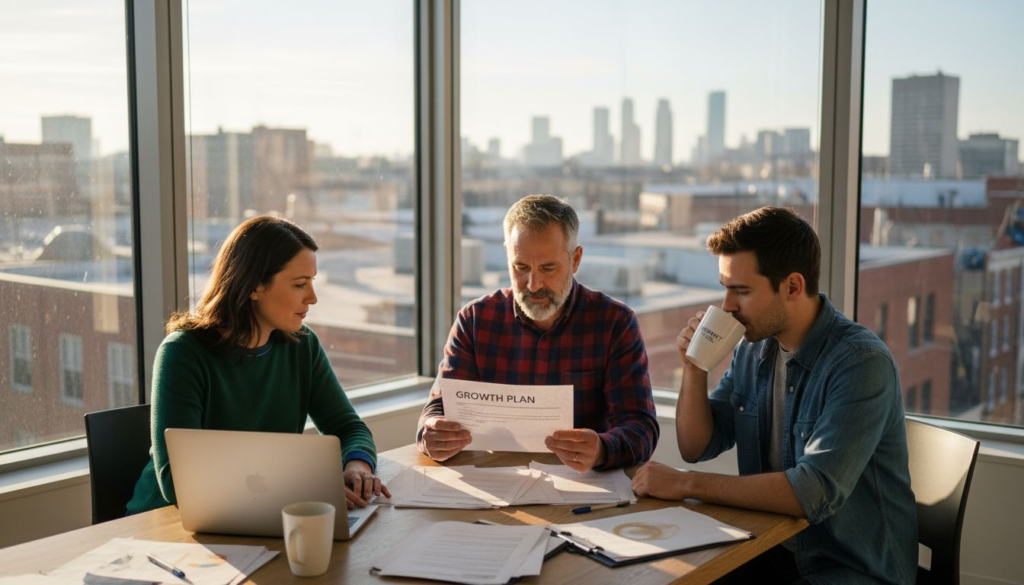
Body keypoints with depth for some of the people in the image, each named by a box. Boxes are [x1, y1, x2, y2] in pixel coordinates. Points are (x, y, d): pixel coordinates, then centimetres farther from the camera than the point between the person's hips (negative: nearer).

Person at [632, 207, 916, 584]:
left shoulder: (861, 362, -20)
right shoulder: (753, 348, 3)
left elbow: (816, 491, -30)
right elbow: (697, 448, 10)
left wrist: (686, 484, -24)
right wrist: (694, 367, -7)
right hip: (772, 552, 7)